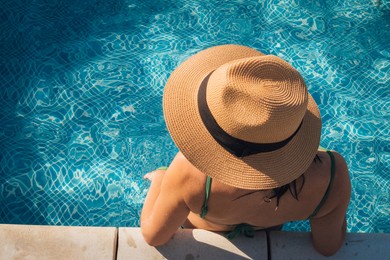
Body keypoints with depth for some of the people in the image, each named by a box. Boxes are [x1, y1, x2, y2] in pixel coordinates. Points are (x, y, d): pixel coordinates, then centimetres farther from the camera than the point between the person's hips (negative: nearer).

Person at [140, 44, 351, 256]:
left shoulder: (191, 171, -46)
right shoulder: (331, 174, -41)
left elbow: (154, 236, -24)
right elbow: (328, 247, -19)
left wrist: (158, 179, -6)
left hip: (200, 227, -1)